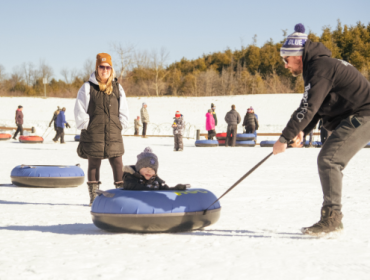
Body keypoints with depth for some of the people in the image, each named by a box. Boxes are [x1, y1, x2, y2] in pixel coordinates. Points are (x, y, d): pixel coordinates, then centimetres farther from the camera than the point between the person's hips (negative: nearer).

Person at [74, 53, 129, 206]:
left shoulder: (117, 88, 11)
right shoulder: (88, 87, 1)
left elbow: (123, 110, 15)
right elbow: (80, 110, -1)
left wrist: (120, 126, 7)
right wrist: (86, 127, -4)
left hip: (114, 134, 2)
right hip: (93, 134, -2)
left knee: (118, 163, -3)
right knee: (94, 164, 3)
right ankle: (94, 196, 10)